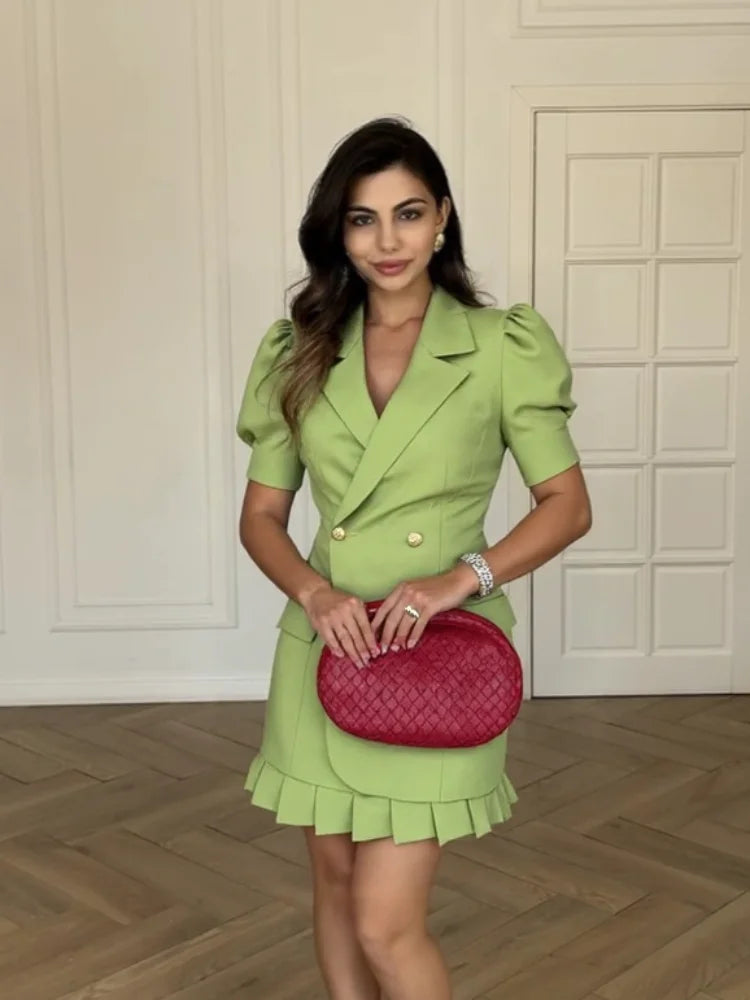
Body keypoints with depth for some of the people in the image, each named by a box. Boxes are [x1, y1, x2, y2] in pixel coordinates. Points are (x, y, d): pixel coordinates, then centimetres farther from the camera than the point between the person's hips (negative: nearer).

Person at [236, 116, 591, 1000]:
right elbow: (261, 513, 7)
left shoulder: (503, 346, -5)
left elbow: (568, 504, -3)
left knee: (387, 924, -5)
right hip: (324, 652, 4)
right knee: (335, 881, 16)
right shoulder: (297, 353, 4)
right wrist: (315, 590, -13)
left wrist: (462, 577, -18)